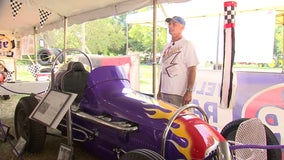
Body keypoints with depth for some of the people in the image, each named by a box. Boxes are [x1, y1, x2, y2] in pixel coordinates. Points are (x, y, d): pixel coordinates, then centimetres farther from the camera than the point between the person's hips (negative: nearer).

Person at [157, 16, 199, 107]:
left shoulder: (187, 45, -7)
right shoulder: (167, 46, 15)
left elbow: (192, 70, -12)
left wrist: (189, 91, -18)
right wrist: (159, 90, 17)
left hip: (179, 93, -7)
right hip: (164, 92, 7)